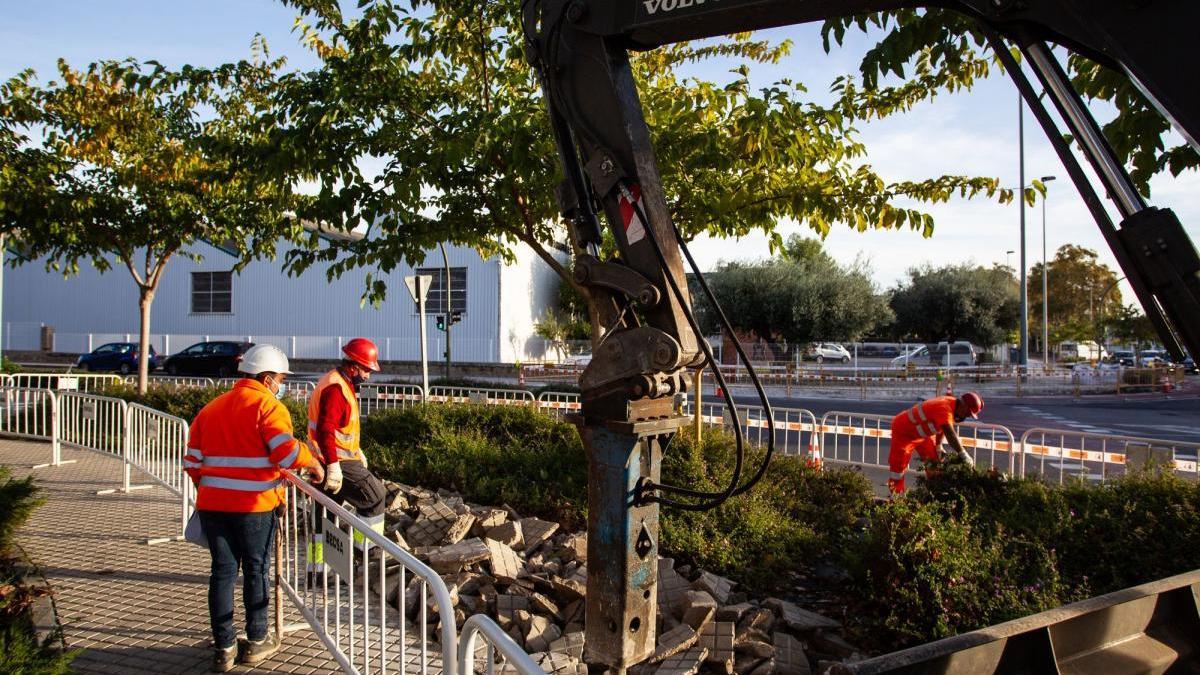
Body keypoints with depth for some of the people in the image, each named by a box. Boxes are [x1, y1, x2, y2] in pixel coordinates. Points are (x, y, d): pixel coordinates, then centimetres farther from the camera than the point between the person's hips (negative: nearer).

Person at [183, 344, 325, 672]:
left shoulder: (211, 408, 14)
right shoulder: (268, 406, -8)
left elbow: (193, 461, 13)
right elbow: (287, 451, -21)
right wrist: (314, 464, -5)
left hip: (212, 505, 5)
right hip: (254, 507, -5)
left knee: (223, 572, 11)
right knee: (256, 571, 9)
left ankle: (224, 648, 15)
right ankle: (256, 642, 21)